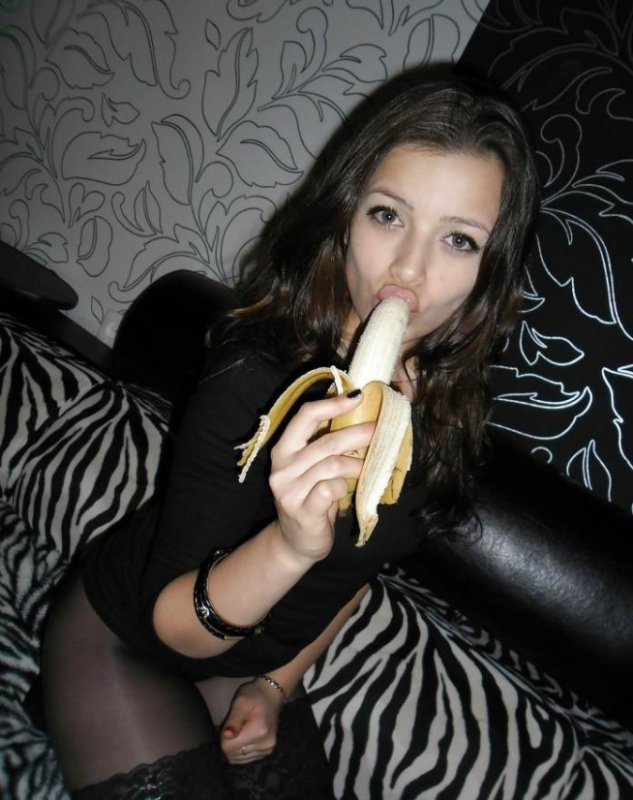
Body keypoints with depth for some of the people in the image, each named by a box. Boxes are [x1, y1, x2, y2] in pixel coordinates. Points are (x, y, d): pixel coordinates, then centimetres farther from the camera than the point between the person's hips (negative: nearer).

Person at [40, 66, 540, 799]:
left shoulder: (452, 400, -12)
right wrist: (290, 545, -44)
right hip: (121, 641, -5)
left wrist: (278, 684, 3)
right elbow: (169, 624, -26)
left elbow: (368, 553, 4)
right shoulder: (258, 375, -31)